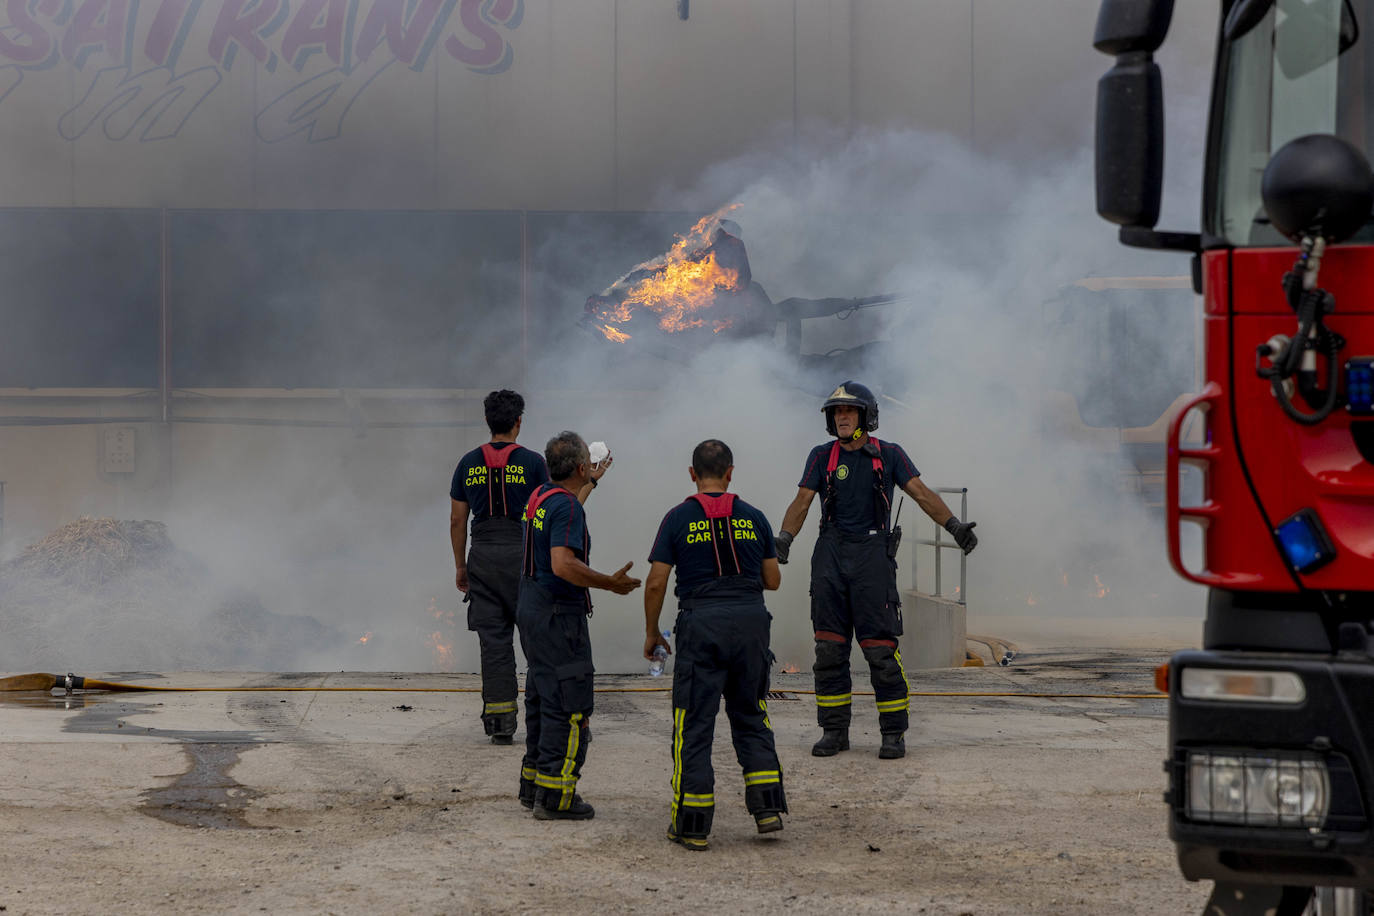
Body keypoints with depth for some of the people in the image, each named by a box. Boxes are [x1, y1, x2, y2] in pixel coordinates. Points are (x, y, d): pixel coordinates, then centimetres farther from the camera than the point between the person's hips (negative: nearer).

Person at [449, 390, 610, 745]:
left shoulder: (469, 463, 7)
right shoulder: (531, 462, -4)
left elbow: (457, 520, 8)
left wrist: (461, 568, 17)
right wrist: (592, 480, 11)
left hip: (482, 556, 3)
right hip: (522, 553, -3)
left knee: (493, 640, 4)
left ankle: (499, 719, 2)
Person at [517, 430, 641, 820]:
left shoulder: (540, 496, 10)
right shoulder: (567, 506, -20)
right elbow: (564, 565, -29)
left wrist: (590, 482, 47)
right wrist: (610, 583, -20)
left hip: (531, 608, 10)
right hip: (558, 615, -10)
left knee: (542, 699, 17)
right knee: (570, 705, -6)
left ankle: (533, 785, 22)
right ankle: (555, 796, -6)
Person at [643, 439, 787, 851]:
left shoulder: (679, 518, 0)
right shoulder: (753, 517, 8)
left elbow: (656, 583, -2)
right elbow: (773, 579, 13)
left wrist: (651, 633, 10)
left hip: (702, 621, -3)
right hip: (751, 620, 3)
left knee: (694, 724, 2)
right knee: (751, 716, 16)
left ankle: (691, 824, 2)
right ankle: (768, 806, 7)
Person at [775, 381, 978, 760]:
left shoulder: (889, 455, 5)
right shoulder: (822, 457, 9)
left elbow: (922, 494, 0)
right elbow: (801, 502, 2)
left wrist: (954, 526, -14)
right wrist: (783, 540, -14)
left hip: (872, 556, -2)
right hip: (830, 557, 2)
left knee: (880, 648, -7)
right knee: (829, 647, 2)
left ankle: (893, 734, 0)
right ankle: (834, 731, 11)